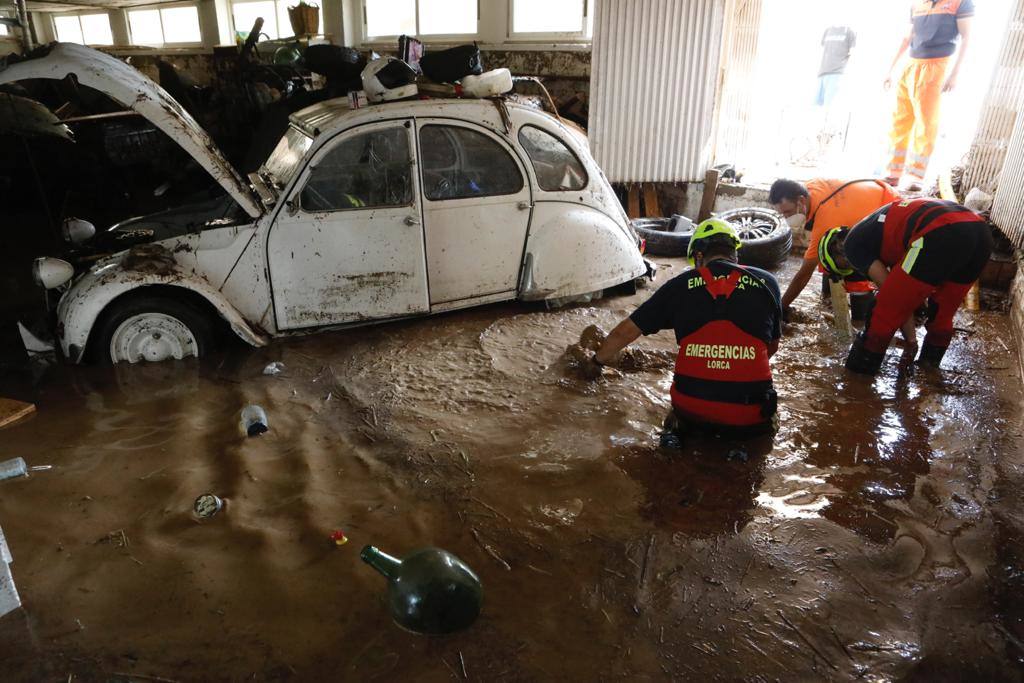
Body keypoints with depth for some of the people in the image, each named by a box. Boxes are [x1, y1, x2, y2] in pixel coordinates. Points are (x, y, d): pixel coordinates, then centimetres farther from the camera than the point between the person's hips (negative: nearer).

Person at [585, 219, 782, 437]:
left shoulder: (681, 285, 3)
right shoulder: (766, 283, 4)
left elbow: (626, 331, 9)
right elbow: (772, 347, 18)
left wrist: (599, 359, 27)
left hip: (692, 408, 1)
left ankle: (681, 420, 5)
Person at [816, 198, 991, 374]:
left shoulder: (853, 243, 13)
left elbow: (893, 293, 8)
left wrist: (910, 338, 17)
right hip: (981, 233, 9)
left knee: (886, 311, 7)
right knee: (942, 315, 26)